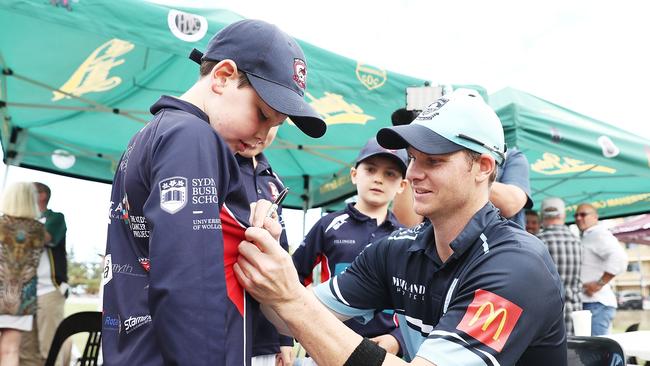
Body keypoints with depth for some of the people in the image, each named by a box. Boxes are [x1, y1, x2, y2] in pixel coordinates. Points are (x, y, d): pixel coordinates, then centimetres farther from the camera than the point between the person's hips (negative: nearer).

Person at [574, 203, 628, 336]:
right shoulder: (584, 238, 22)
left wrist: (599, 284, -20)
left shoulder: (599, 234, -8)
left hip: (596, 304, -9)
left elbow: (619, 258, -24)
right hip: (585, 303, 10)